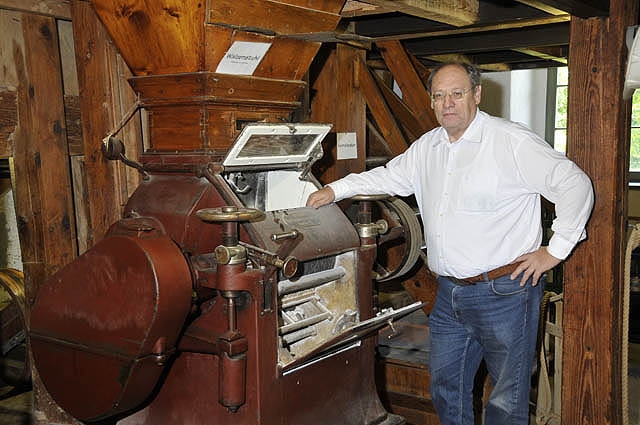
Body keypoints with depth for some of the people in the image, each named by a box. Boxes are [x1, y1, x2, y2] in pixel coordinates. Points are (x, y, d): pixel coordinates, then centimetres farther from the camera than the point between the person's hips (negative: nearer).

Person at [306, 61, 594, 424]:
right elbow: (390, 176, 24)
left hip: (504, 290, -6)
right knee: (446, 387, 18)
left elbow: (575, 183, -11)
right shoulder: (427, 148, 10)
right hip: (449, 292, 7)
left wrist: (555, 250, -11)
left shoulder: (513, 141, -12)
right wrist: (335, 190, 17)